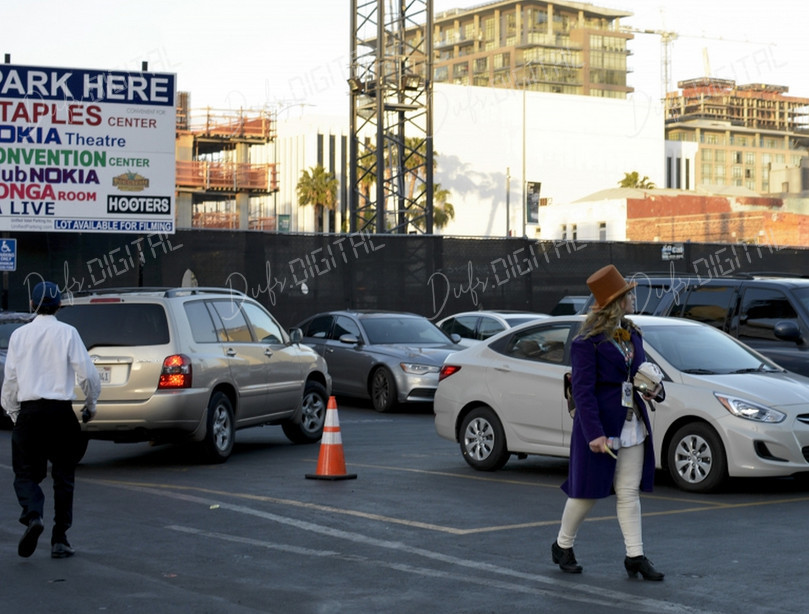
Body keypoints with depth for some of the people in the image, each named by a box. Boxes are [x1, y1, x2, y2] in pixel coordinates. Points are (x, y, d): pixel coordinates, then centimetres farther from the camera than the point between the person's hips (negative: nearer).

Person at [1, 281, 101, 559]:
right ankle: (60, 540, 9)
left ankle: (32, 515, -22)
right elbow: (87, 373, -6)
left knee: (26, 473, 8)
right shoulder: (67, 333, -2)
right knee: (63, 476, 10)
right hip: (61, 411, -1)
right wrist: (91, 404, 11)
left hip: (29, 411, 1)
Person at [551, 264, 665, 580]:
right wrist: (594, 433, -22)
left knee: (629, 492, 6)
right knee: (587, 491, 5)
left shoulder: (632, 334, 9)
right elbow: (582, 390, -16)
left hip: (632, 424, 7)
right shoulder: (588, 342, -14)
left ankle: (635, 557, 9)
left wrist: (654, 389, -3)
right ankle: (562, 546, 24)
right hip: (599, 425, -7)